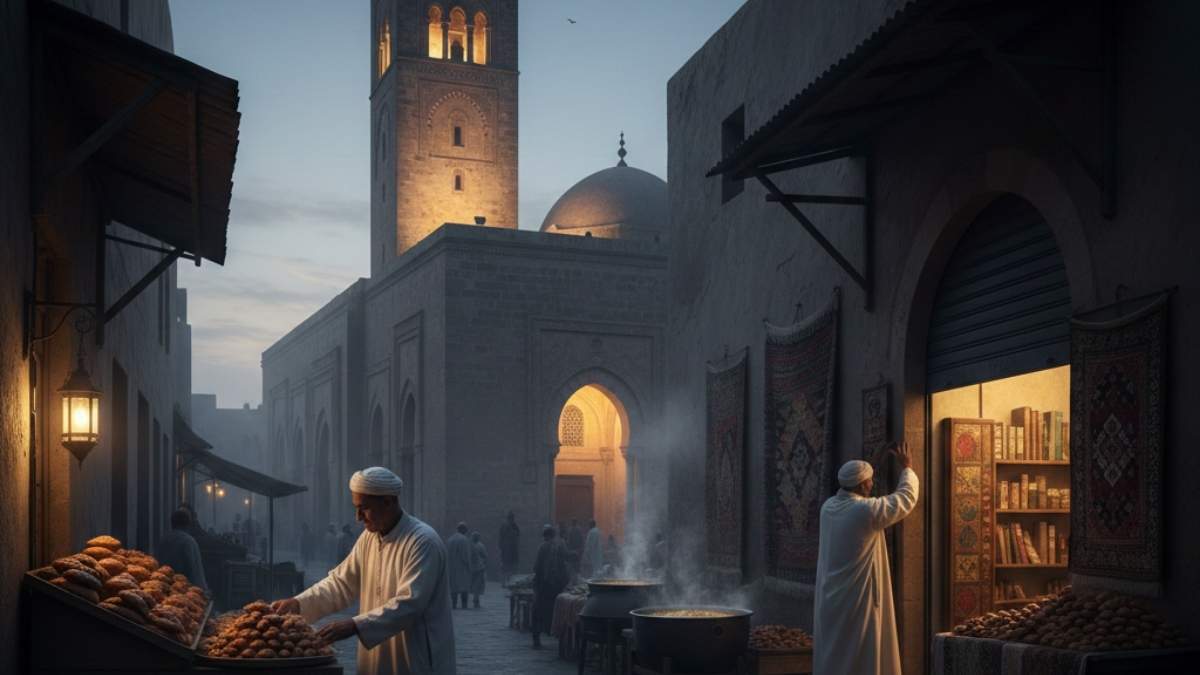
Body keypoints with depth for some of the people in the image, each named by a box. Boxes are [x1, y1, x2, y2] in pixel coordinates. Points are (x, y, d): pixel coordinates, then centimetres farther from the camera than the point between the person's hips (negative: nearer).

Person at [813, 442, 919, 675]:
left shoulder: (828, 506, 2)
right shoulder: (867, 510, -18)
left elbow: (851, 490, 26)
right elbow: (906, 498, -3)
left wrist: (877, 461, 30)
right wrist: (907, 467, 14)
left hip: (829, 602, 7)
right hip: (857, 601, -7)